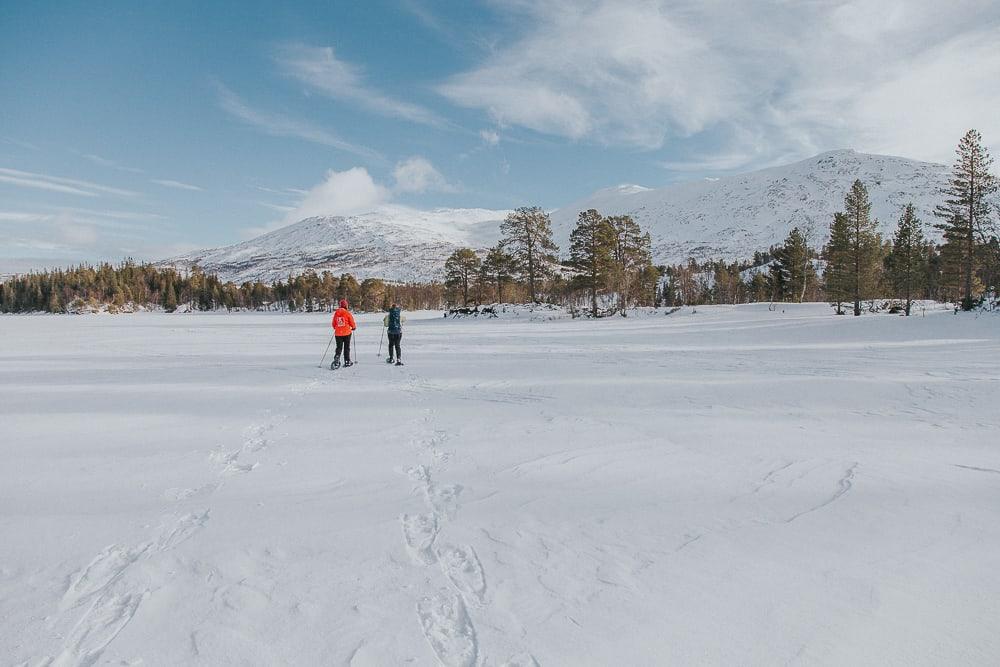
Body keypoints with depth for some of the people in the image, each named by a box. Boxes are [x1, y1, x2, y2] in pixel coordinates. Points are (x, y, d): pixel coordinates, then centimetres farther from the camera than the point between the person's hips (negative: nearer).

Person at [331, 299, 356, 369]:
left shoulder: (336, 313, 1)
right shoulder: (347, 313, -10)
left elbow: (333, 323, 10)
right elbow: (352, 322, -4)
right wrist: (354, 327, 17)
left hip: (338, 333, 3)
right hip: (347, 333, -3)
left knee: (339, 348, 8)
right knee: (346, 347, 9)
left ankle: (336, 359, -13)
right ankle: (347, 361, 14)